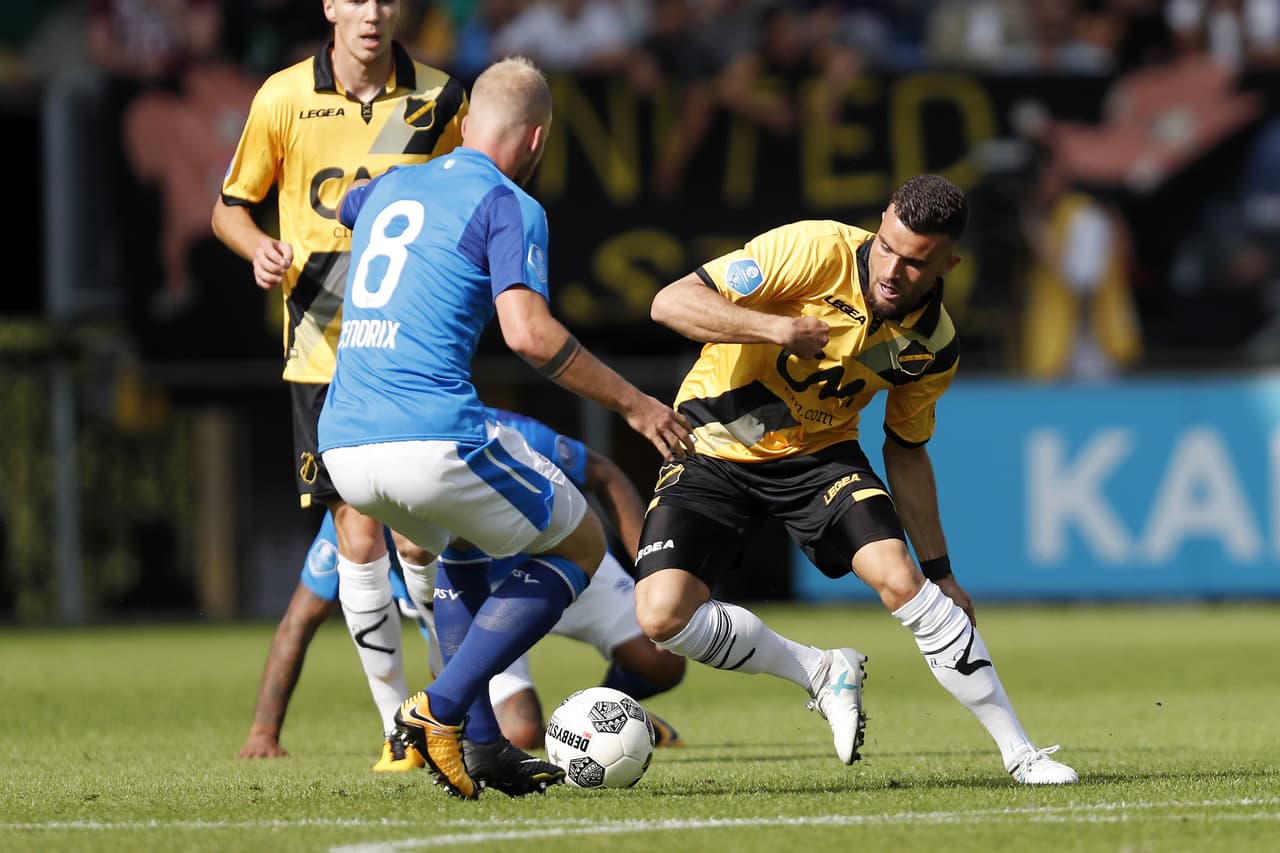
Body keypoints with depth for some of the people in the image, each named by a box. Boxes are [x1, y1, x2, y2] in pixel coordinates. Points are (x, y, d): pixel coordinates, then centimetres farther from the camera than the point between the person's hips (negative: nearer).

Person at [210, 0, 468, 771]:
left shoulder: (440, 100, 2)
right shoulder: (285, 98, 1)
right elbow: (229, 207, 10)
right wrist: (260, 247, -12)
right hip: (325, 354, 0)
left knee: (421, 540, -5)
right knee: (359, 537, -4)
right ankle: (398, 724, 7)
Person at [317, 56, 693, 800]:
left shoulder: (388, 189, 21)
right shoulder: (509, 206, 0)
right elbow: (528, 332, -15)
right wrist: (632, 402, -8)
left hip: (343, 447, 7)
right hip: (434, 439, -7)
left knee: (457, 543, 36)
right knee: (581, 546, 14)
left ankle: (482, 743, 23)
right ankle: (443, 707, -2)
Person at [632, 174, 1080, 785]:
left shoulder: (933, 345, -8)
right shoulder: (817, 252, -24)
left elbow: (906, 450, 8)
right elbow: (671, 303, -26)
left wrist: (940, 571, 9)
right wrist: (775, 328, -39)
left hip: (819, 454, 2)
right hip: (712, 450, -2)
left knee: (901, 579, -23)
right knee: (663, 616, -22)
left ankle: (1020, 753, -12)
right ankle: (822, 674, 2)